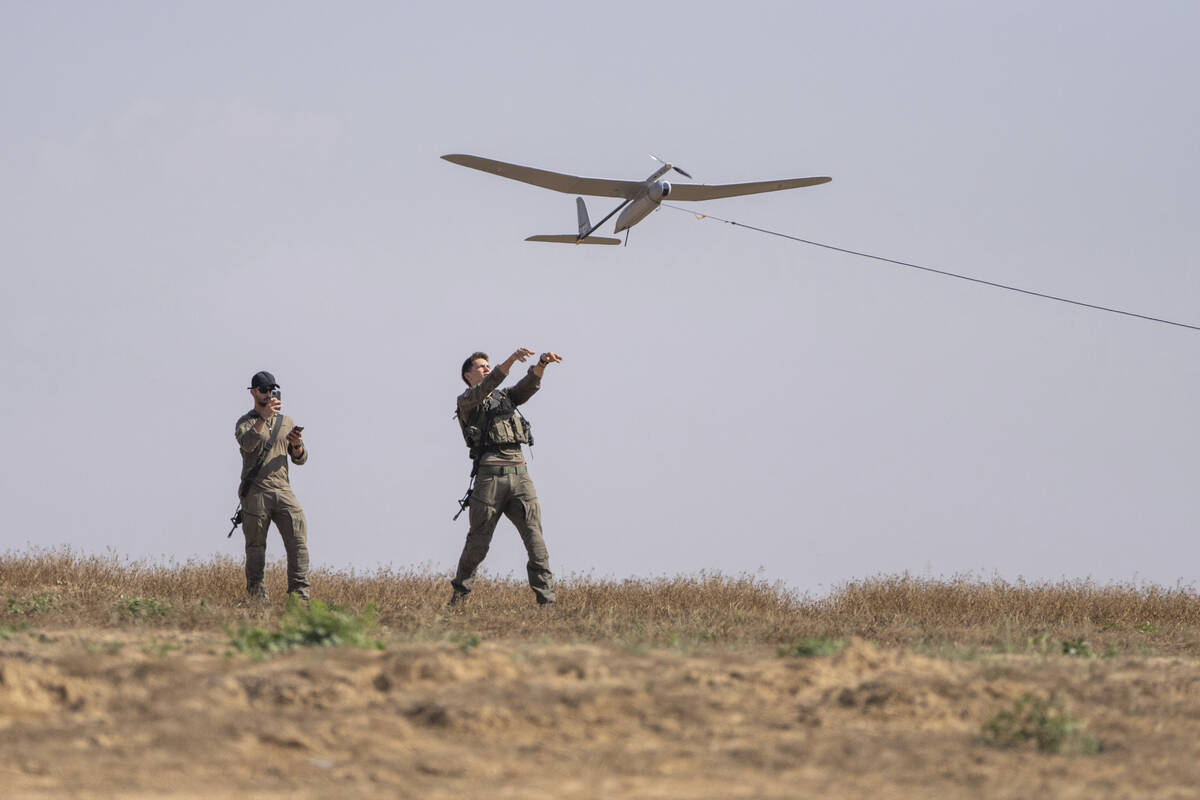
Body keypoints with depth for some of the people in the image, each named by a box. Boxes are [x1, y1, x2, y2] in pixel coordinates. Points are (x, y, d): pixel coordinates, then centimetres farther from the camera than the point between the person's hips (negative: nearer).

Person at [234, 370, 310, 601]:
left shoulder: (286, 423, 19)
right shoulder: (245, 422, 7)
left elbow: (301, 459, 15)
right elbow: (248, 444, -16)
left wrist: (297, 444, -7)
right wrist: (264, 417, -24)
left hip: (283, 490, 3)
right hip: (255, 493, -3)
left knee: (298, 539, -10)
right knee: (256, 547, -1)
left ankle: (300, 596, -14)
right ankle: (257, 596, 7)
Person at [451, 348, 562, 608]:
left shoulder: (505, 397, 25)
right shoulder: (466, 401, 9)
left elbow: (529, 385, 8)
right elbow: (486, 387, -12)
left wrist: (541, 364, -14)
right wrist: (511, 360, -24)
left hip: (520, 474, 4)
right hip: (490, 476, -4)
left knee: (535, 536, -8)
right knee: (478, 542, 2)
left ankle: (546, 601, -13)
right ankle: (459, 593, 21)